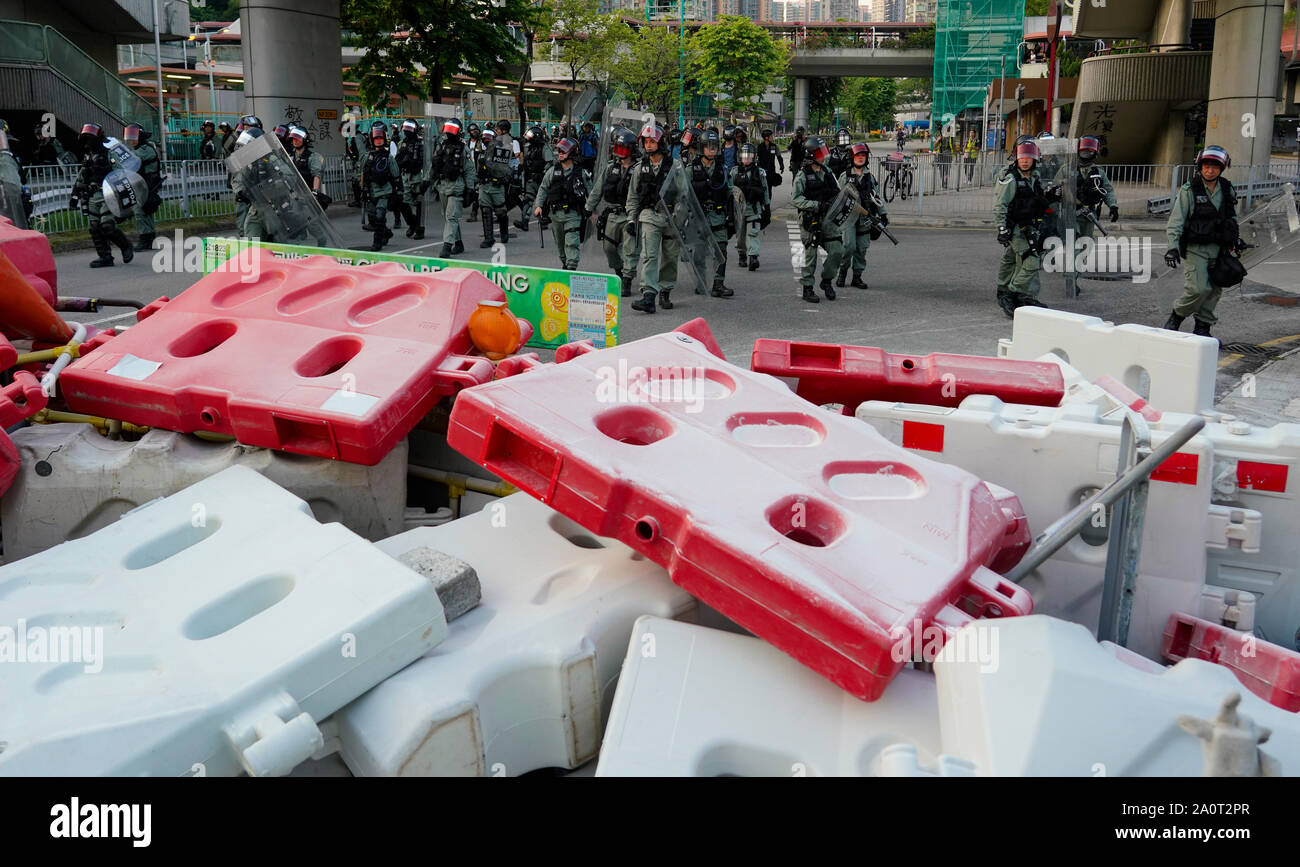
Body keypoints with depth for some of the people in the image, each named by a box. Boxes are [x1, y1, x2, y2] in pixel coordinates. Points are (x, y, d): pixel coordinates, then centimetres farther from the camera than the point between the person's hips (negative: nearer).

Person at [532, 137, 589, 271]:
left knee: (572, 242, -14)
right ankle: (565, 264, 33)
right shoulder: (552, 171, 5)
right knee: (560, 243, 14)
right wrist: (539, 205, -1)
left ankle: (571, 268, -17)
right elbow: (543, 188, 9)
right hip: (556, 213, 3)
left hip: (573, 214, -3)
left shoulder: (580, 172, -1)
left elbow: (590, 192, 6)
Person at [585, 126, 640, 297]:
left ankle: (627, 282, -1)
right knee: (609, 247, 13)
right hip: (611, 214, 5)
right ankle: (619, 272, 35)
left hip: (630, 215, -5)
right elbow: (597, 189, 13)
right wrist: (589, 208, 12)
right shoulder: (609, 167, 8)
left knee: (630, 250, -6)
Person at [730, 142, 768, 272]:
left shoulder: (760, 172, 5)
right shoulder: (735, 171, 6)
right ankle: (742, 255, 27)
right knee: (740, 233, 9)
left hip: (754, 207, -2)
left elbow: (765, 189, 12)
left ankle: (753, 257, -21)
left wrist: (767, 205, 13)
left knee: (752, 233, -13)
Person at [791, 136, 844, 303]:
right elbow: (795, 198, -13)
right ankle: (807, 289, 11)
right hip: (809, 220, -5)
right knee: (810, 255, -1)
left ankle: (826, 280, 18)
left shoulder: (827, 173, 12)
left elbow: (838, 192, 22)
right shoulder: (803, 176, -6)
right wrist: (816, 205, -20)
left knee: (837, 251, -3)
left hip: (826, 220, 5)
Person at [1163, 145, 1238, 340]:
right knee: (1198, 288, -15)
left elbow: (1232, 218, 23)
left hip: (1218, 250, 5)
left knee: (1214, 290, 6)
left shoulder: (1227, 190, 8)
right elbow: (1176, 221, -10)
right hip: (1194, 249, -5)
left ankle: (1202, 328, 17)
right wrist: (1172, 247, -19)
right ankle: (1175, 317, 7)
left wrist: (1235, 239, 19)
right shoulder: (1189, 190, -7)